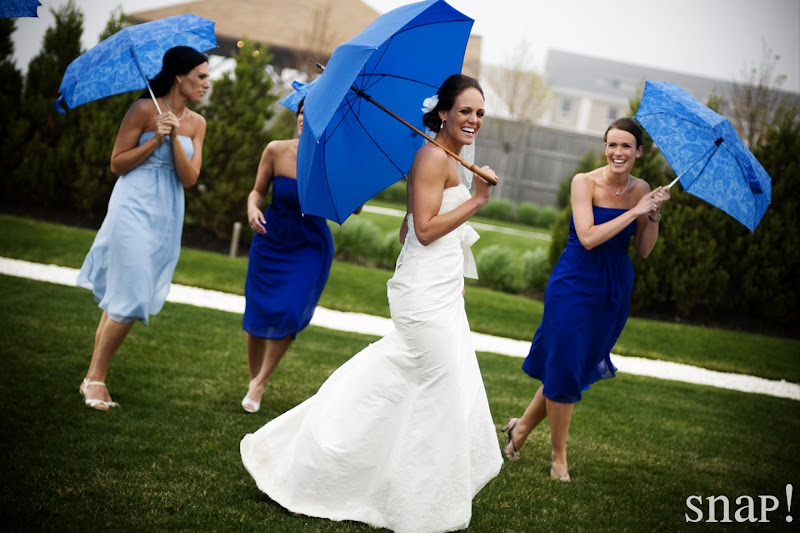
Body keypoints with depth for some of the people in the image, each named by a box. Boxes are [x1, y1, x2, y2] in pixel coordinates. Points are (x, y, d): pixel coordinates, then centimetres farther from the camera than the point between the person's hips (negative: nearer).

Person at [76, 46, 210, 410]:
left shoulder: (195, 123, 8)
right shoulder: (144, 109, -8)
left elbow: (190, 178, -1)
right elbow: (117, 164, -6)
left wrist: (175, 138, -14)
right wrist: (155, 140, -17)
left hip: (167, 217, 6)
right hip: (134, 208, -6)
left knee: (122, 299, 9)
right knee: (129, 298, -11)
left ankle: (95, 378, 17)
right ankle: (94, 378, 0)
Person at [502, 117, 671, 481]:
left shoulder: (640, 189, 3)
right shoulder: (585, 182, -10)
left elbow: (643, 251, 3)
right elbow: (588, 237, -21)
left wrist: (654, 214, -11)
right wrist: (634, 212, -21)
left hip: (615, 289, 5)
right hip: (575, 284, -5)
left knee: (576, 367, 11)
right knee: (564, 368, -3)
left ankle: (522, 427, 31)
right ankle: (558, 456, 14)